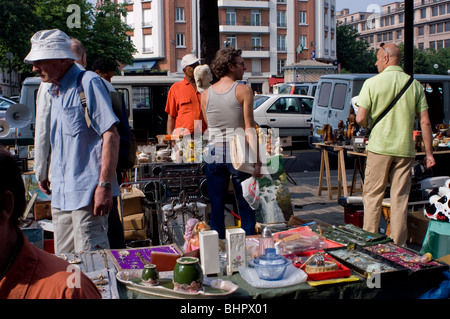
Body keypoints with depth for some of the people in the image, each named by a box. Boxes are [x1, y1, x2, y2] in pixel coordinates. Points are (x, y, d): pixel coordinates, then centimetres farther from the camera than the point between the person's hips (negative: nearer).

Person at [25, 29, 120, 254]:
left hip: (87, 193, -9)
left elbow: (111, 136, -17)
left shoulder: (88, 83, -10)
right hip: (60, 196, 9)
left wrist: (104, 186, -22)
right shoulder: (54, 92, 17)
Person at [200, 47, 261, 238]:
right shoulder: (243, 90, -6)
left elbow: (209, 127, 13)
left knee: (216, 207, 11)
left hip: (213, 154, 4)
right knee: (246, 206, 7)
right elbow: (249, 128, -9)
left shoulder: (206, 94, 7)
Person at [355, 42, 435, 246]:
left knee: (372, 195, 8)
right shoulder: (415, 85, 4)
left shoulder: (372, 83, -5)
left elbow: (360, 119, -9)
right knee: (400, 198, 8)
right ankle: (397, 247, 13)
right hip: (405, 149, 3)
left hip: (379, 147, -2)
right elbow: (425, 122, 2)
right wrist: (429, 153, 7)